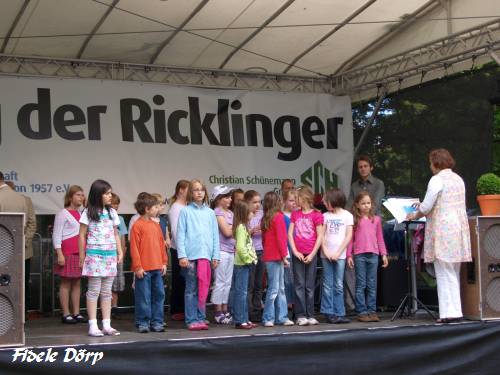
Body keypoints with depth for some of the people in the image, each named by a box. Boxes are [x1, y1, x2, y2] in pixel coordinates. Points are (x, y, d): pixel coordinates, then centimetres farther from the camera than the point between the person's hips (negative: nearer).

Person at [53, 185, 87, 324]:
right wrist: (59, 254, -15)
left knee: (77, 282, 8)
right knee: (66, 283, -2)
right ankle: (66, 314, 2)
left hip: (80, 252, 7)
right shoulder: (63, 214, -5)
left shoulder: (82, 213, 15)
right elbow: (56, 235, -9)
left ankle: (76, 313, 12)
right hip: (68, 252, -7)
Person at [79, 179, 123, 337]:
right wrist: (82, 255, -2)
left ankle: (106, 325, 9)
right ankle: (93, 326, -1)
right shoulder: (88, 213, -3)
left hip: (110, 255, 5)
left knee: (106, 291, 7)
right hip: (94, 255, -5)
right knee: (94, 291, -3)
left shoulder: (112, 213, 11)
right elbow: (82, 236, -1)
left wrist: (120, 252, 7)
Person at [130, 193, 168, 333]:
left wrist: (164, 262, 10)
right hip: (143, 269, -7)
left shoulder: (156, 225, 12)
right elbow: (134, 248, -10)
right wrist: (137, 267, -12)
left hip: (157, 268, 7)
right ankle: (143, 323, 8)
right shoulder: (138, 226, -8)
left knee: (158, 295, 8)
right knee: (144, 297, 0)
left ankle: (156, 322, 16)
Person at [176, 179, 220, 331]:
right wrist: (182, 255, -10)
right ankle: (191, 320, 4)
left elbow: (215, 235, 12)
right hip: (190, 255, -3)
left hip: (206, 255, 3)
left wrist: (216, 255, 5)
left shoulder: (210, 213, 11)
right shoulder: (186, 211, 3)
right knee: (191, 289, 0)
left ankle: (201, 318, 11)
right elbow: (180, 235, -2)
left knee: (204, 288, 4)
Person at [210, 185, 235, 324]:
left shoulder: (230, 213, 16)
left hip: (230, 250, 8)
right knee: (220, 282, -3)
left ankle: (225, 311, 15)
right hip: (221, 251, -8)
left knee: (227, 282, 10)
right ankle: (218, 312, 2)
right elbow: (227, 232, -14)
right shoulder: (217, 212, -8)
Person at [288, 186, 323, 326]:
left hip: (311, 255, -2)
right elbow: (290, 234, 5)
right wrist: (295, 251, -6)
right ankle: (300, 315, 2)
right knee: (299, 285, 0)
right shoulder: (295, 214, 8)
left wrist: (312, 254, -9)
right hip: (298, 255, 2)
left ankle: (310, 315, 9)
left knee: (310, 286, 4)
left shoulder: (316, 215, -2)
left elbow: (320, 236, -4)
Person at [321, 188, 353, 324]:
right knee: (327, 285, 1)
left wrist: (338, 253, -9)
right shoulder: (325, 216, 9)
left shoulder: (347, 215, 2)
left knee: (338, 286, 1)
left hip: (340, 255, -2)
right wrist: (325, 251, -8)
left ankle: (339, 313, 4)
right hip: (326, 254, 2)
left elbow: (348, 236, -3)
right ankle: (329, 313, 4)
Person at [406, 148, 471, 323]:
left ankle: (449, 312, -5)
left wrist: (415, 215, 8)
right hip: (459, 228, 8)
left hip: (443, 228, -8)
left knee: (444, 274, -4)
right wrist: (424, 210, 22)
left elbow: (426, 206, -11)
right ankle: (455, 311, 15)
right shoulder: (458, 179, 15)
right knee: (454, 274, 13)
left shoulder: (437, 179, -10)